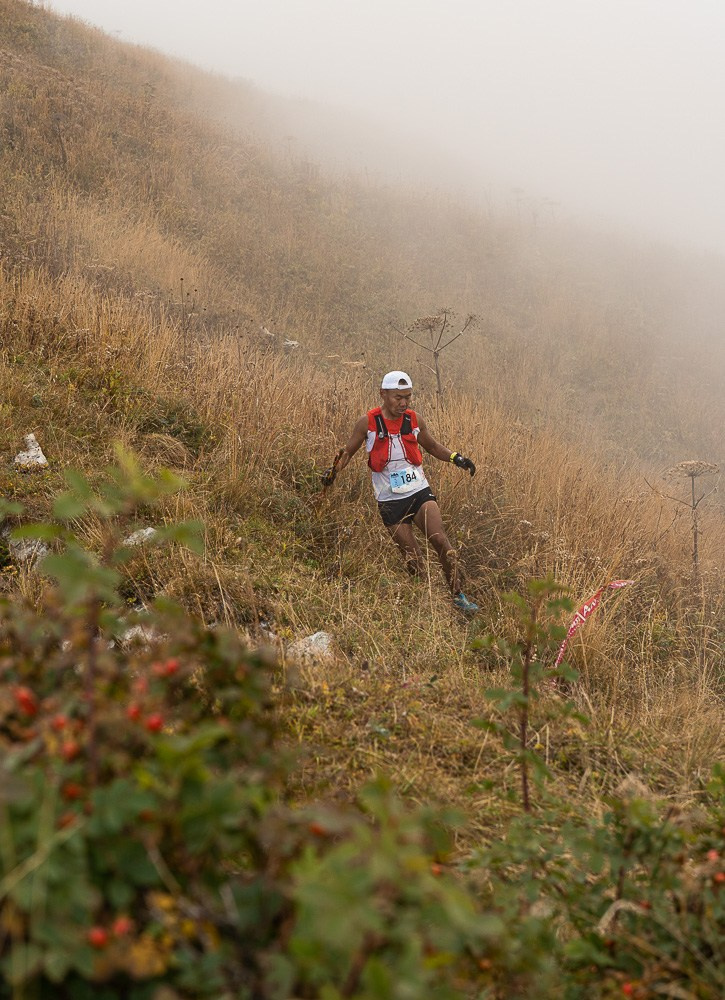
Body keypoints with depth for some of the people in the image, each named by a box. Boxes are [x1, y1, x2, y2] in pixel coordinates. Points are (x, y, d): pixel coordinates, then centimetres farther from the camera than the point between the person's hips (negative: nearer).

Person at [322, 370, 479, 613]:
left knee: (440, 541, -17)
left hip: (420, 492, 2)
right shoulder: (368, 423, -4)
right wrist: (333, 471, -12)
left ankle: (458, 595, -10)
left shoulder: (414, 420, 4)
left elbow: (432, 447, 21)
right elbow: (347, 452, 7)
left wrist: (456, 458, 5)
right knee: (413, 559, -4)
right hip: (390, 500, -2)